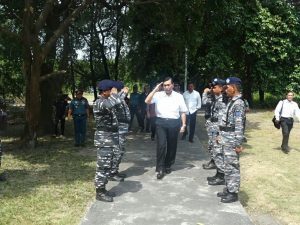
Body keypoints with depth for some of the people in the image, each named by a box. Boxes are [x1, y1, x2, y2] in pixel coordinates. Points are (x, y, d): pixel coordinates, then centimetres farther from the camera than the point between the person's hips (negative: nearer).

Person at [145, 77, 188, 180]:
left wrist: (183, 125, 2)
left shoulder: (178, 96, 3)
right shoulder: (158, 95, 2)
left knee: (172, 146, 10)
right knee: (161, 145, -9)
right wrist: (155, 89, -11)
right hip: (161, 122, -1)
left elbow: (183, 112, 7)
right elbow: (147, 101, -11)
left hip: (174, 123, 1)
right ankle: (160, 169, -3)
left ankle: (168, 166, 29)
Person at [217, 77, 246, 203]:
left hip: (232, 141, -10)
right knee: (227, 166, 16)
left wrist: (238, 144, -23)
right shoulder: (231, 101, 13)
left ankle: (233, 193, 9)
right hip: (226, 140, 10)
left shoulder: (238, 104, -18)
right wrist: (221, 135, 22)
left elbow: (239, 126, -22)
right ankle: (228, 189, 27)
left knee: (232, 167, 0)